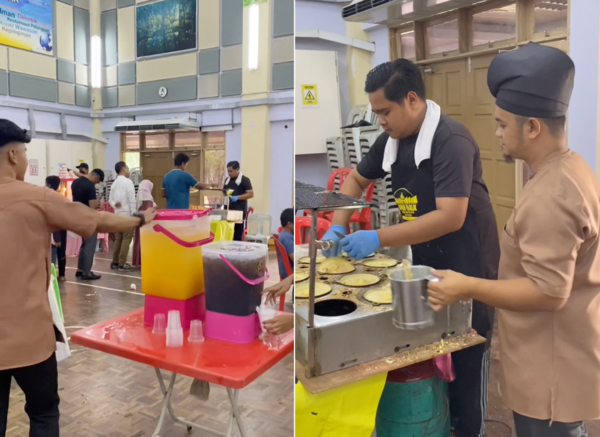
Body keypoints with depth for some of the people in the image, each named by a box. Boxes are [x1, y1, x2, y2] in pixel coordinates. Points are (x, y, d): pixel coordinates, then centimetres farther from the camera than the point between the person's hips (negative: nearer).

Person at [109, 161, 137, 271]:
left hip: (117, 214, 7)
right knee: (126, 239, -3)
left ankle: (115, 262, 17)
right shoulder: (128, 182, -10)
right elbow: (132, 200, -13)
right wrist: (134, 214, -11)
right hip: (127, 213, -7)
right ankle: (122, 264, -3)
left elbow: (111, 200, 11)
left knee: (118, 239, 13)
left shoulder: (114, 183, 13)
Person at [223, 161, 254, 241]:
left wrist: (237, 197, -21)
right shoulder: (227, 180, 14)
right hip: (228, 210, 6)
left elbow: (251, 194, -11)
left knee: (237, 235, -1)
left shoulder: (244, 180, -5)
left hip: (239, 211, -6)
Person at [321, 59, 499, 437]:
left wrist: (378, 239, -32)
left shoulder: (452, 140, -24)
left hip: (467, 265, -7)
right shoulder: (392, 139, -1)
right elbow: (356, 179, 11)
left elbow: (450, 217, -31)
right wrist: (337, 227, -4)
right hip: (425, 260, 7)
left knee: (466, 359, 10)